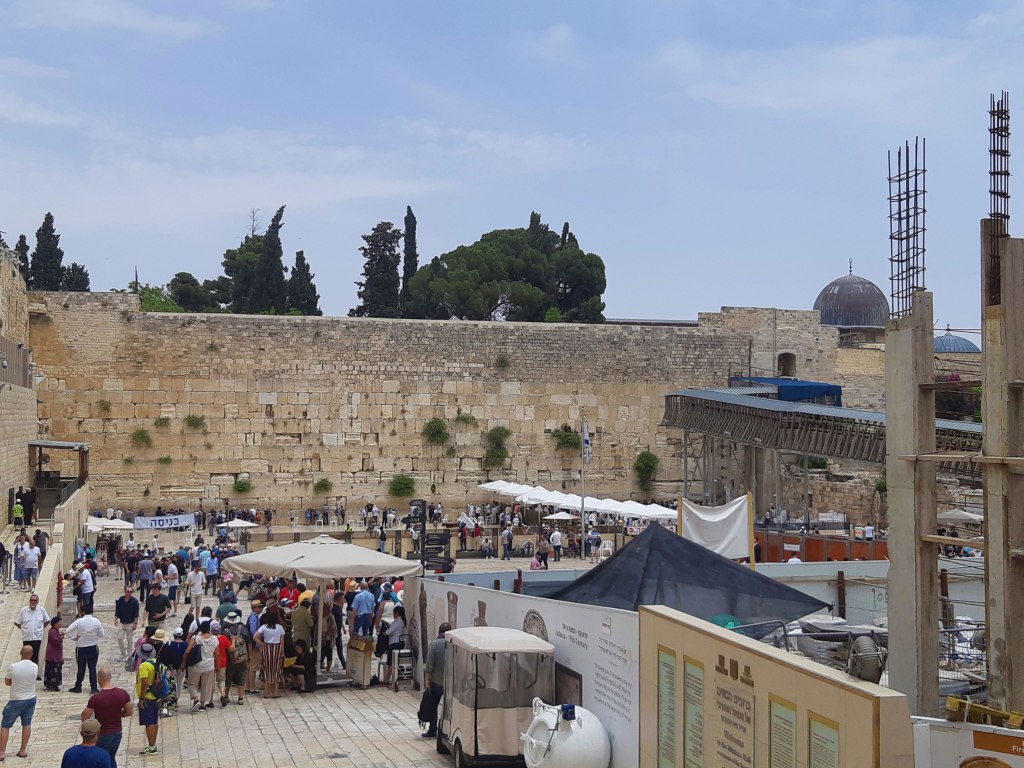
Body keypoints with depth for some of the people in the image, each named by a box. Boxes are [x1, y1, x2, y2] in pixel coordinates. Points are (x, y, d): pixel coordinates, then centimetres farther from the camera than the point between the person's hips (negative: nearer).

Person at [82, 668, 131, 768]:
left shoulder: (96, 698, -24)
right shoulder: (123, 694, -11)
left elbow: (84, 718, -15)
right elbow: (129, 712, 1)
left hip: (102, 736, -5)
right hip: (117, 733, 5)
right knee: (111, 758, 25)